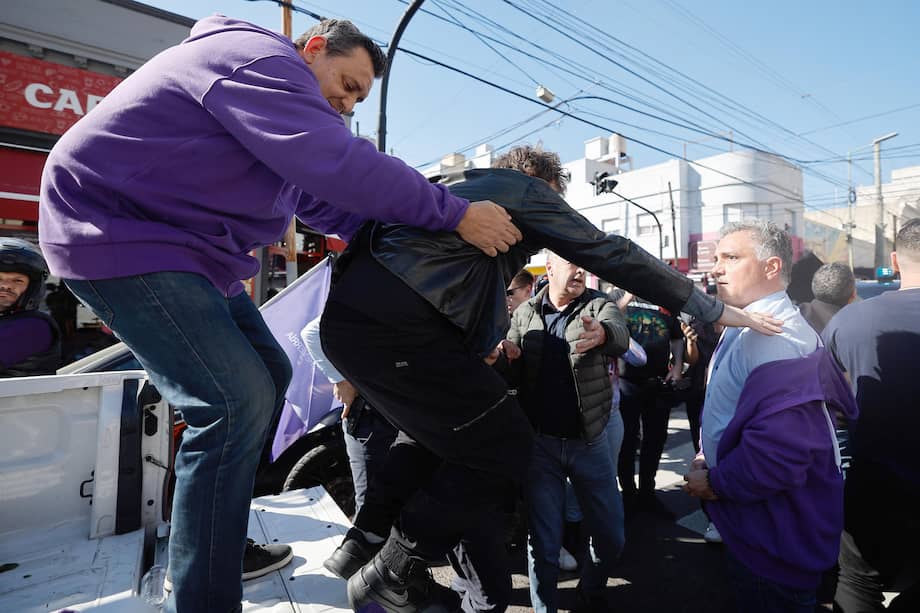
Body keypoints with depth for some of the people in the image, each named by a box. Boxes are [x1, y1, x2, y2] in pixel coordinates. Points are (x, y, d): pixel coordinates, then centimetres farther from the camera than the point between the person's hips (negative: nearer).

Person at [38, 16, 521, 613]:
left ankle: (216, 543, 24)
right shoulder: (261, 58, -14)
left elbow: (327, 201, 16)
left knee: (269, 375, 9)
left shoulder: (280, 97, 19)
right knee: (237, 404, -20)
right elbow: (339, 164, -30)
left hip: (189, 250, 11)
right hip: (120, 234, -10)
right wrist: (456, 214, -24)